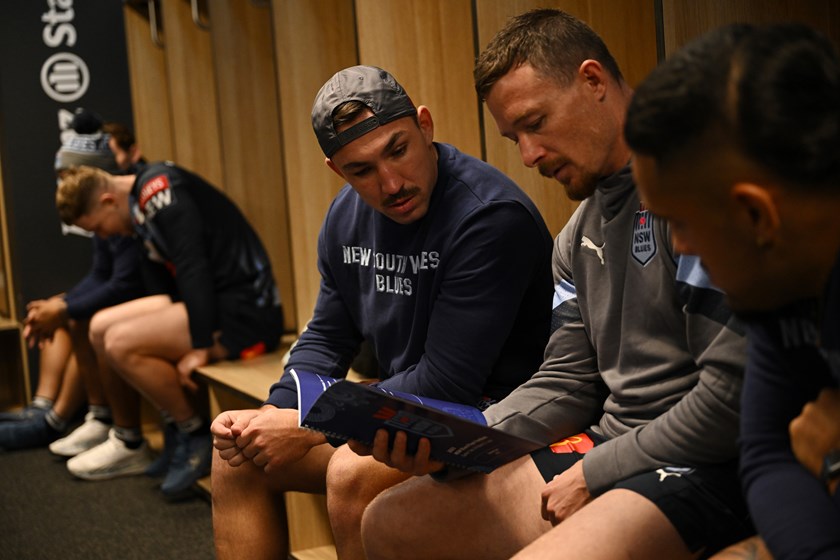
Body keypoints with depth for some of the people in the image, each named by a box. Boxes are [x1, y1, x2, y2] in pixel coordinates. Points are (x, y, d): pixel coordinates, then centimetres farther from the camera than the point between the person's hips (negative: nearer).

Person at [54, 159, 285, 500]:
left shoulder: (157, 186, -14)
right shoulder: (141, 204, 15)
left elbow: (193, 266, -22)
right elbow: (162, 288, 13)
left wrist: (202, 346, -22)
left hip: (245, 313, -10)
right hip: (215, 302, 10)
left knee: (120, 343, -21)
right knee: (101, 328, 11)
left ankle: (196, 435, -4)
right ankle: (128, 443, 22)